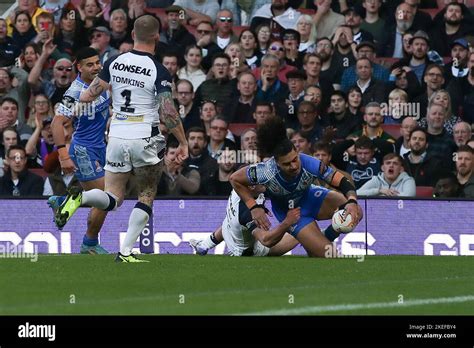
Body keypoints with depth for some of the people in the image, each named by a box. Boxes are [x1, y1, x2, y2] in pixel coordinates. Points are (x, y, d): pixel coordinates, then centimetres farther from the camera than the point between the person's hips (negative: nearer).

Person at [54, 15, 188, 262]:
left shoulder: (114, 63, 1)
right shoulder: (159, 72, -10)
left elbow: (87, 96, 4)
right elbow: (169, 113, -14)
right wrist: (183, 143, -2)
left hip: (117, 137, 3)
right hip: (145, 138, -3)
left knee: (113, 199, 10)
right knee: (147, 196, 13)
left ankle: (79, 198, -23)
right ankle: (125, 252, 2)